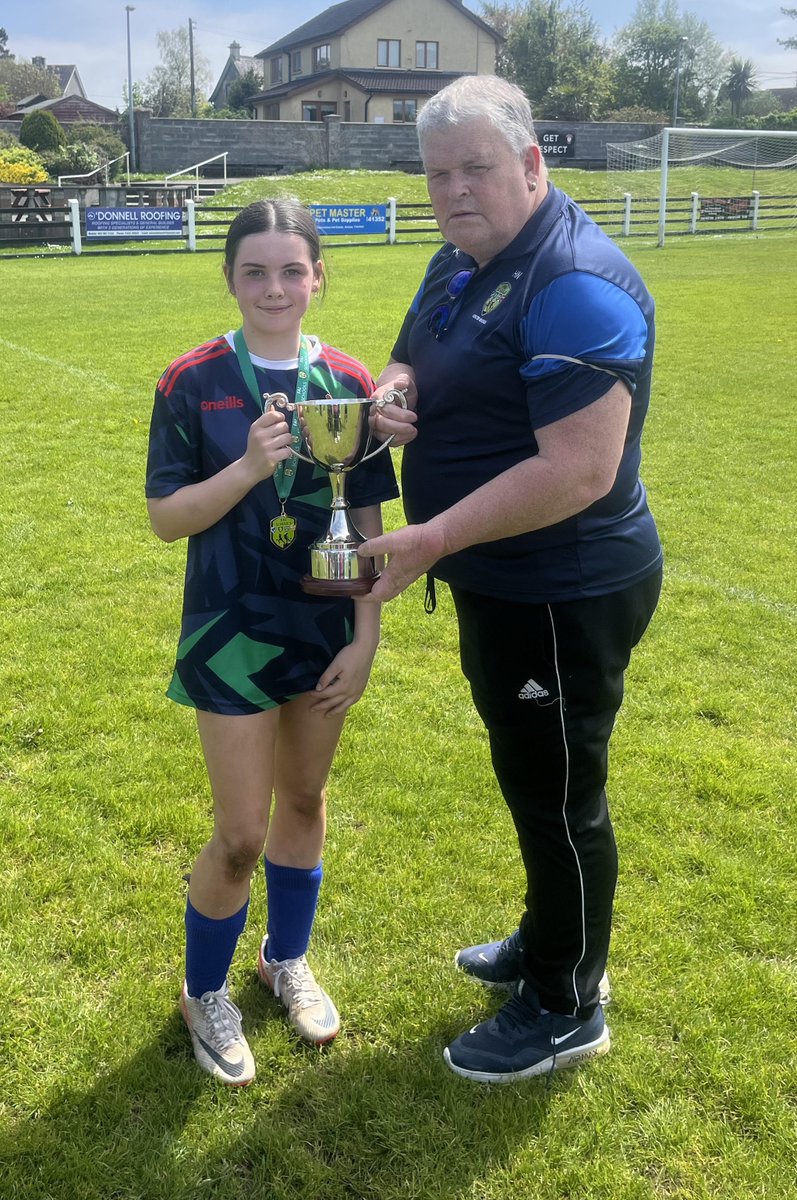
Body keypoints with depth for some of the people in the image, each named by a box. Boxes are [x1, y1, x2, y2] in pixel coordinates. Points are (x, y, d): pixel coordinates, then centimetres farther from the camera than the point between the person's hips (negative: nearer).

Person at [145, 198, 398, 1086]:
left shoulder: (348, 383, -2)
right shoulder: (193, 383, -9)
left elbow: (367, 523, 0)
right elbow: (165, 516, -9)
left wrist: (365, 639, -3)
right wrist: (249, 467, -24)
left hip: (325, 630, 3)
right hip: (232, 635, -3)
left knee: (304, 801, 18)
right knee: (240, 836, 1)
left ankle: (287, 959, 42)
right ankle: (204, 993, 28)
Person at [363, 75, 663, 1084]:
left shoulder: (574, 285, -23)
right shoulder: (460, 263, 8)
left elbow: (580, 473, -30)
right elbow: (422, 366, 21)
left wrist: (435, 538, -26)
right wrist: (394, 388, -4)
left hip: (565, 596, -10)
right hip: (501, 584, 10)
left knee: (557, 796, 6)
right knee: (531, 781, 24)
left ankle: (565, 1010, 27)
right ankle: (550, 940, 46)